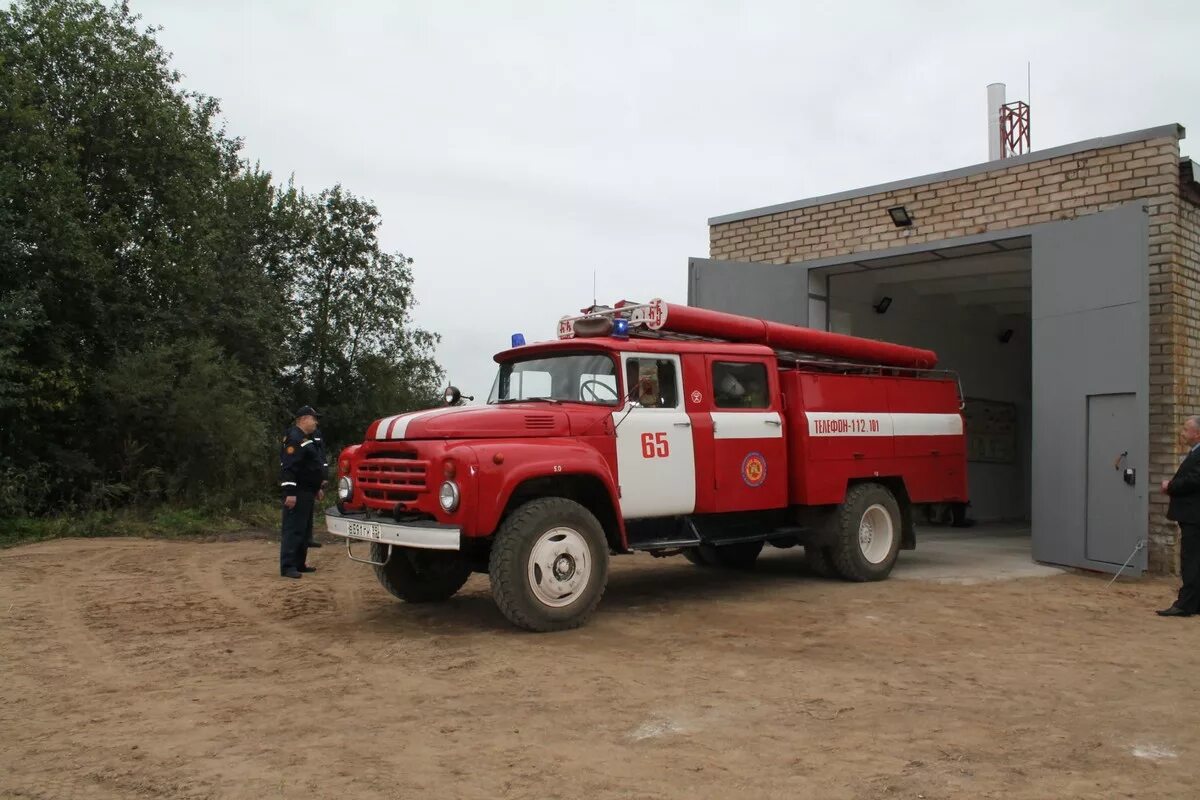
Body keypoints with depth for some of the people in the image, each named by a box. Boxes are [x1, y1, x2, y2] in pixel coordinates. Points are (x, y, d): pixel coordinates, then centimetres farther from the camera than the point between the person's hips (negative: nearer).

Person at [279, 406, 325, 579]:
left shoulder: (305, 439, 19)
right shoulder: (294, 439, -15)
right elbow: (288, 468, -24)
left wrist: (317, 488, 27)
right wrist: (290, 493, -28)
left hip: (306, 493, 11)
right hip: (297, 493, -11)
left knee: (305, 530, 14)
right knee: (293, 529, -10)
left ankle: (299, 564, 21)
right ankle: (287, 567, -10)